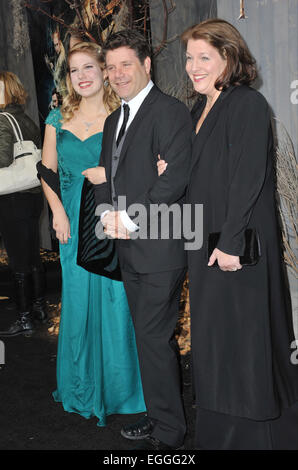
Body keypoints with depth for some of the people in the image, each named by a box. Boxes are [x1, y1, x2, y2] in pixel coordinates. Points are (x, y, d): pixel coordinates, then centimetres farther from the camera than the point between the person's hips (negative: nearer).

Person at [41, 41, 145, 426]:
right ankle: (82, 388, 25)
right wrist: (58, 212, -1)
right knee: (78, 300, 8)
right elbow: (47, 171, 11)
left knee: (115, 300, 0)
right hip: (75, 221, 3)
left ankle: (118, 388, 18)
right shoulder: (58, 120, 10)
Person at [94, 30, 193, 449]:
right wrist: (108, 214, -1)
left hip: (159, 247, -8)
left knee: (155, 339, -3)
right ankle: (159, 415, 31)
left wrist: (132, 220, -17)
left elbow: (175, 179, -18)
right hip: (129, 248, 8)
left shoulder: (170, 112, -9)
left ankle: (167, 434, 12)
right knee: (150, 336, 16)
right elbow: (106, 177, 19)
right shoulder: (114, 121, 19)